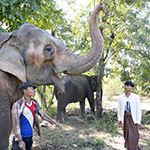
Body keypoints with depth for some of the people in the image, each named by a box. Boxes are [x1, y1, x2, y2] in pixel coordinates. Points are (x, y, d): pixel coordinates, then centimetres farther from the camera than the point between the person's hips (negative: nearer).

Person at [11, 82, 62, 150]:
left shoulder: (34, 103, 5)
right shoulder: (17, 105, -15)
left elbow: (42, 114, 11)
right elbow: (15, 124, -16)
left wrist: (54, 122, 1)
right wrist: (19, 141, -18)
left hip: (30, 137, 6)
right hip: (20, 138, -6)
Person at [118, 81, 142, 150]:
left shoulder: (136, 97, -6)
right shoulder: (121, 97, 3)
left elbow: (138, 110, -4)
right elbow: (119, 109, 9)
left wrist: (138, 121, -7)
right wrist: (119, 119, 4)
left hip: (133, 117, -3)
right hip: (125, 117, 3)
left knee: (134, 134, -7)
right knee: (127, 134, 8)